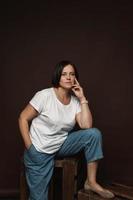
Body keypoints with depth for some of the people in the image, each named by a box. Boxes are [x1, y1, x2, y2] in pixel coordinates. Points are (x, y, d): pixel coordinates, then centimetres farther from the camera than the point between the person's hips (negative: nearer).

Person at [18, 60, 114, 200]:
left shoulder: (75, 101, -1)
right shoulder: (44, 96, -16)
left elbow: (86, 126, -13)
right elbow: (23, 119, -12)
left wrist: (82, 99, -13)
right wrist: (29, 148, -16)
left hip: (61, 145, 5)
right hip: (39, 151, -4)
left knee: (94, 134, -14)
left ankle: (91, 182, -7)